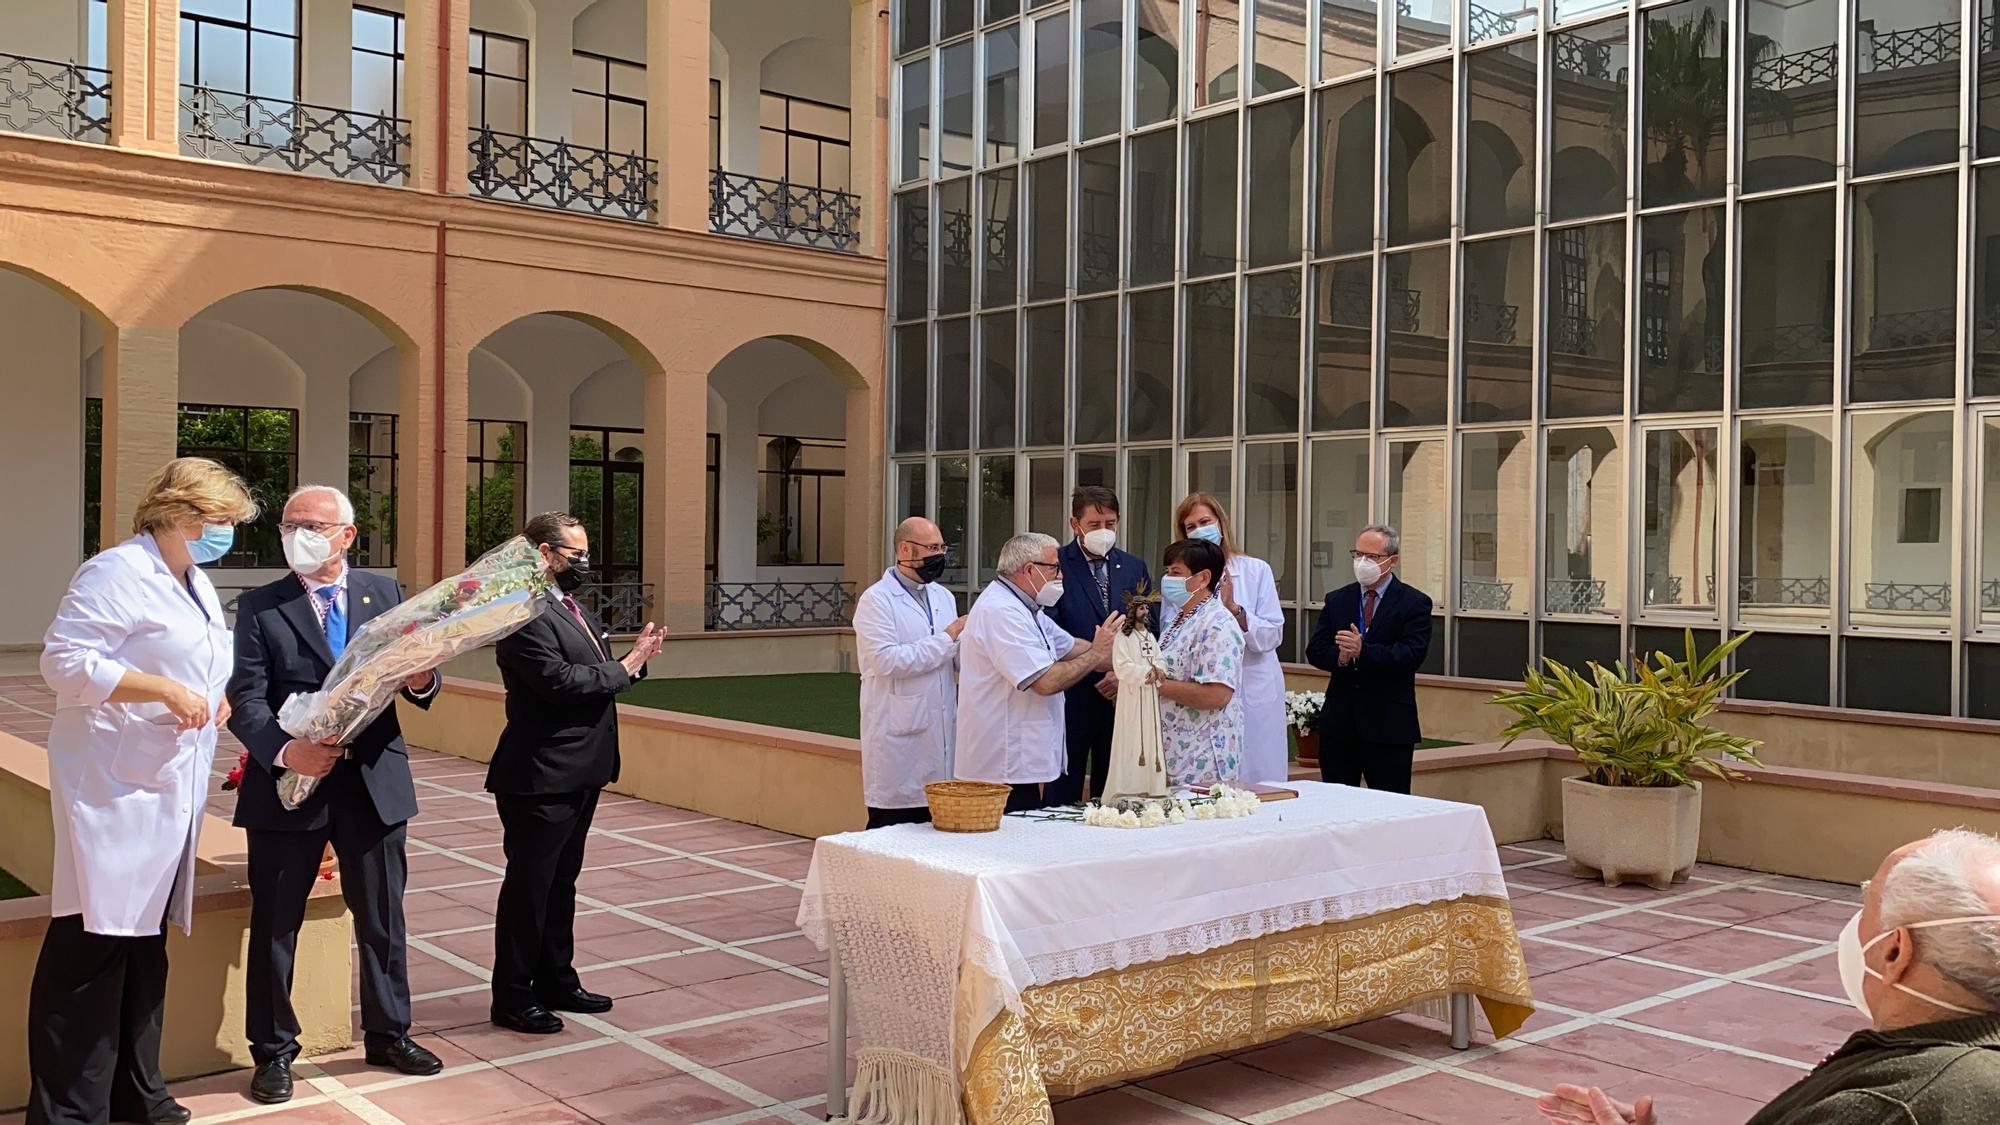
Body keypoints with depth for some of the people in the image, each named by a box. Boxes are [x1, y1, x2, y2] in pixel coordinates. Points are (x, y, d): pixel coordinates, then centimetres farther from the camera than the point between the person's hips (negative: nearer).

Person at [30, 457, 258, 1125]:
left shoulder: (194, 583, 18)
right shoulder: (118, 573, -11)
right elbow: (64, 660, -19)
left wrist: (215, 699, 10)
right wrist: (163, 689, -24)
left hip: (171, 791, 9)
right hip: (114, 788, -9)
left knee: (146, 943, 15)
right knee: (92, 946, -6)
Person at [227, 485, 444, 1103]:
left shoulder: (385, 592, 6)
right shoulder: (259, 606, 0)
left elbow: (418, 683, 5)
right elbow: (246, 700, -8)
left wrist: (420, 681, -19)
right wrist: (283, 750, -26)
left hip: (374, 781, 2)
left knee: (382, 918, 13)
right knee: (275, 924, 7)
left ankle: (388, 1035, 29)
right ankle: (274, 1050, 23)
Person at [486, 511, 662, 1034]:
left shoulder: (576, 611, 15)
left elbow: (595, 677, 17)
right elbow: (559, 680, -26)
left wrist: (636, 659, -1)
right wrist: (624, 667, -15)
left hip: (580, 774, 10)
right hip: (541, 776, -10)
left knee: (561, 883, 18)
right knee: (528, 886, 1)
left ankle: (557, 981, 30)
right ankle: (512, 997, 12)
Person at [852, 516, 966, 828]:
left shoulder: (943, 596, 15)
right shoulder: (876, 600, -6)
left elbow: (955, 661, 16)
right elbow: (887, 661, -19)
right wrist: (946, 638, -14)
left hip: (942, 731, 6)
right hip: (899, 737, -6)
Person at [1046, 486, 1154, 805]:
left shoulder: (1135, 568, 11)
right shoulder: (1056, 565, -4)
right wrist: (1099, 676, -15)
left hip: (1123, 697, 4)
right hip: (1072, 698, -4)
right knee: (1064, 794, 2)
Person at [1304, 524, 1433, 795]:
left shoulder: (1414, 603, -3)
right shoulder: (1337, 600, 11)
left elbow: (1411, 655, -15)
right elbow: (1315, 651, 5)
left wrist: (1362, 651, -27)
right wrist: (1339, 657, -17)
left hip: (1388, 727, -4)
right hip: (1339, 724, 4)